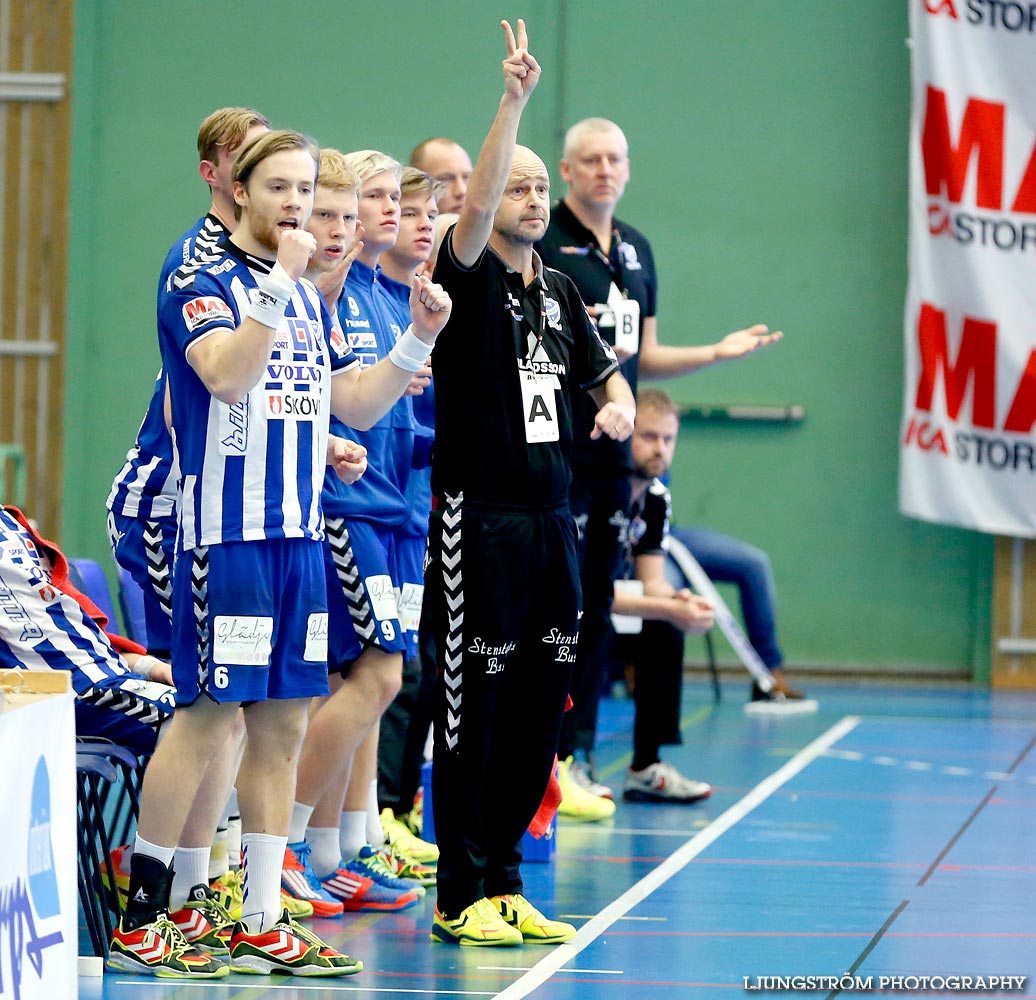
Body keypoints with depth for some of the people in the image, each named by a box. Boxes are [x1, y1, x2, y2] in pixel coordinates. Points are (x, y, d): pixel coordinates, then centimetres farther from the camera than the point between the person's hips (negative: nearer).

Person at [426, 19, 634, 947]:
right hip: (479, 516, -7)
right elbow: (474, 211, -25)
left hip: (551, 518, 7)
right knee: (473, 706, -4)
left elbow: (606, 373, 26)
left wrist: (618, 403, 2)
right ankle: (461, 896, 2)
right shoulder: (469, 279, -6)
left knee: (538, 707, 9)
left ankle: (504, 882, 18)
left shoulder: (559, 290, 15)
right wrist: (513, 100, -33)